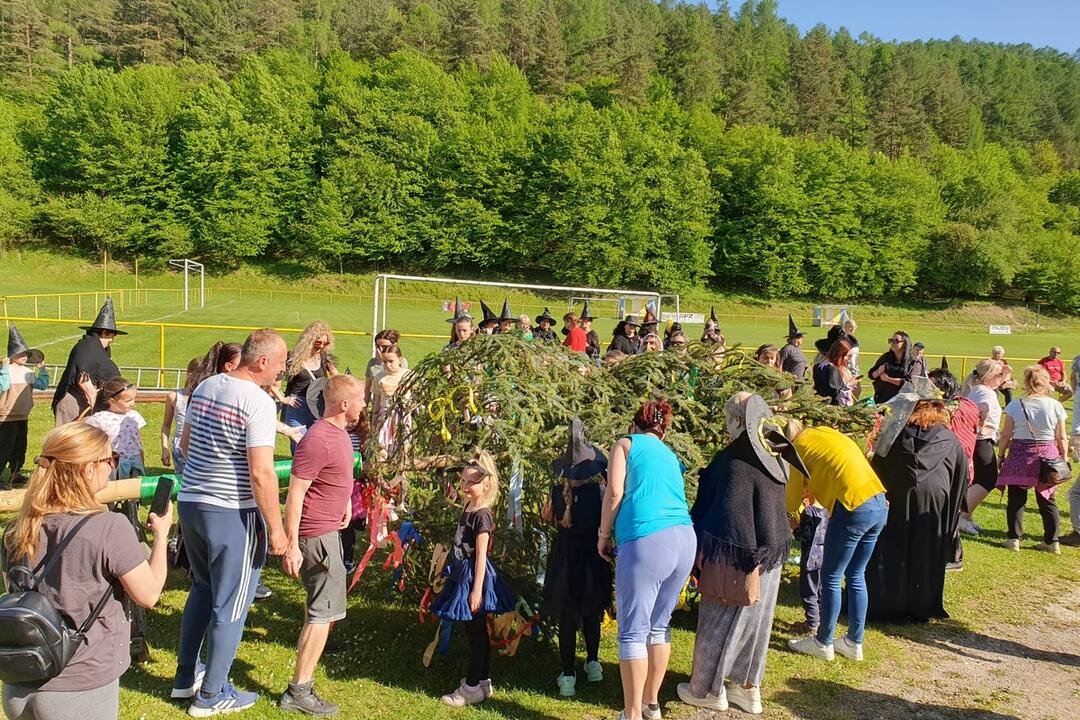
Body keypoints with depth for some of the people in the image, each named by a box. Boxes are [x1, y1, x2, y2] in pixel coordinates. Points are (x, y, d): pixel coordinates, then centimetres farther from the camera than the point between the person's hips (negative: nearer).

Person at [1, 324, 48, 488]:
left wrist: (42, 369, 10)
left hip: (23, 417, 8)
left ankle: (15, 473, 27)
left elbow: (42, 385, 15)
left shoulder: (27, 371, 11)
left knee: (20, 446, 15)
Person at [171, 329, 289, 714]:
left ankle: (185, 676, 36)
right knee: (230, 605, 7)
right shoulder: (258, 402, -18)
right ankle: (211, 695, 19)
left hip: (190, 503, 8)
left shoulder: (205, 387, 6)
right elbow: (262, 473, -23)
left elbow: (185, 443, 17)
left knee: (201, 590, 25)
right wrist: (276, 527, -16)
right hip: (232, 514, -8)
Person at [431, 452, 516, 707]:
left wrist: (476, 590, -21)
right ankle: (482, 680, 27)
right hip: (463, 574, 9)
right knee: (477, 632, 16)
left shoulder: (482, 515, -19)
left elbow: (481, 555, -20)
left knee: (475, 632, 1)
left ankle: (472, 687, 11)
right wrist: (454, 572, 21)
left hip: (475, 576, -9)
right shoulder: (468, 508, 7)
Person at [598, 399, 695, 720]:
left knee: (634, 631, 0)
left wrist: (604, 535, 9)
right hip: (684, 539, 7)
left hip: (646, 542, -6)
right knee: (660, 625, 18)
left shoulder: (626, 444, 11)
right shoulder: (671, 456, 27)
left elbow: (615, 493, -1)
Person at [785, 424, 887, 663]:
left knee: (831, 578, 7)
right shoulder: (825, 432, 21)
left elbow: (792, 503, 6)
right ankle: (854, 643, 27)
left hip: (854, 509, -8)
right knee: (856, 576, 18)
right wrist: (809, 488, 27)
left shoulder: (800, 445, 0)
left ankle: (823, 643, 19)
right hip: (879, 505, 8)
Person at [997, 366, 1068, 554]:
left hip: (1019, 454, -2)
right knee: (1047, 500, 13)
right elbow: (1062, 438, 0)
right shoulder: (1055, 406, -4)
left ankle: (1014, 538, 9)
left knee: (1016, 499, 7)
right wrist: (1064, 459, 10)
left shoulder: (1015, 405, -7)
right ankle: (1052, 541, 14)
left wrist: (1001, 455, 8)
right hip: (1047, 454, 2)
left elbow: (1006, 435, -4)